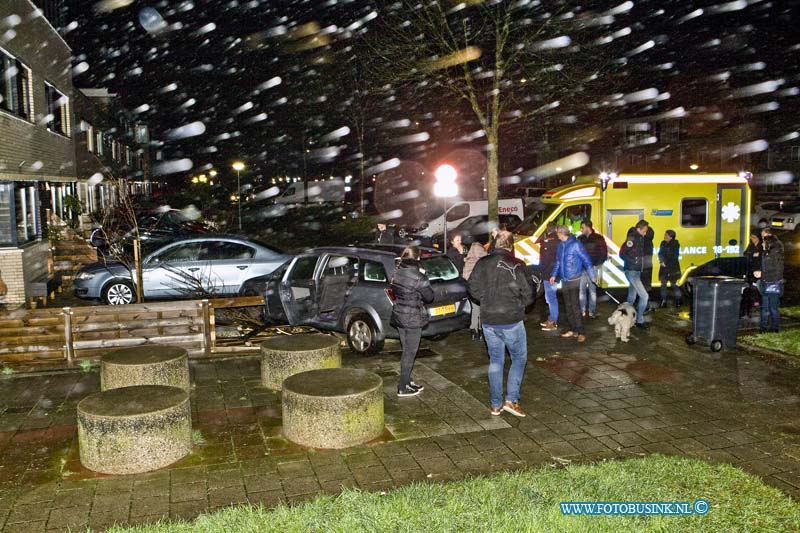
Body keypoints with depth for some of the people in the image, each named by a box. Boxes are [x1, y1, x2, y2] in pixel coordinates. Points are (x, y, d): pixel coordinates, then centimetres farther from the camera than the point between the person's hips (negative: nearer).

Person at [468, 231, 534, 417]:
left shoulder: (482, 264, -2)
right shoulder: (517, 266, -12)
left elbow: (474, 290, 2)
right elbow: (528, 295, -8)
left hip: (488, 321, 4)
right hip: (511, 321, -4)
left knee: (495, 361, 14)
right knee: (519, 358, 14)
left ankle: (496, 405, 18)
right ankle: (511, 400, 7)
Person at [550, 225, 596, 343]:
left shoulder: (575, 244, -13)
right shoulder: (561, 245, 9)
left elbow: (586, 260, -10)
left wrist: (592, 275, -9)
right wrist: (554, 274, 16)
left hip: (574, 279, -7)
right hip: (564, 280, 7)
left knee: (575, 306, -11)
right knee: (568, 306, 10)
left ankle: (580, 332, -7)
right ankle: (573, 330, 18)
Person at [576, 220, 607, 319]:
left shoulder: (598, 238, -2)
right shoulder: (580, 238, 9)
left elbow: (604, 254, -2)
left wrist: (597, 265, -9)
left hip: (592, 268, -3)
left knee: (592, 290, 1)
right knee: (581, 289, 3)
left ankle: (592, 311, 7)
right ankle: (582, 310, 11)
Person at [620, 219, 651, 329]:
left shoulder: (640, 238, 8)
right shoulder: (632, 238, -17)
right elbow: (622, 253, -21)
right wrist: (634, 262, -20)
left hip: (637, 272, 9)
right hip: (632, 272, -9)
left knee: (632, 297, 15)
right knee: (644, 296, -10)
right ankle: (639, 320, 1)